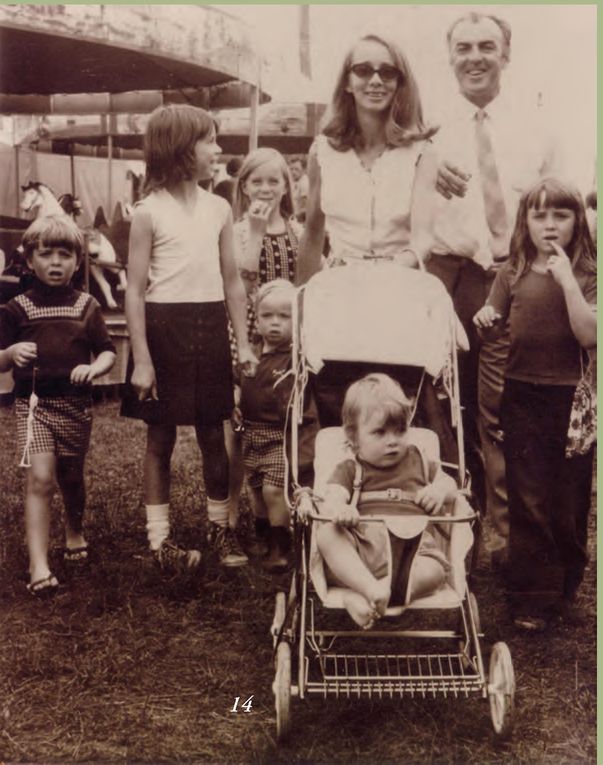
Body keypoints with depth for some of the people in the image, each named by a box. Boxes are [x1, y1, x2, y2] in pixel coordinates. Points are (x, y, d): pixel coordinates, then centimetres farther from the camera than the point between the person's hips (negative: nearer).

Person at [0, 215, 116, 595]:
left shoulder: (87, 306, 3)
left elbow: (108, 352, 5)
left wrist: (93, 368, -16)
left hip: (76, 404, 2)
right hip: (33, 403, -2)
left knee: (72, 477, 14)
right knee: (41, 478, -13)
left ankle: (75, 532, 42)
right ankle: (39, 566, -12)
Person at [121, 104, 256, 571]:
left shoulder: (219, 208, 6)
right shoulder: (150, 212, -6)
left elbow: (232, 281, 11)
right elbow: (135, 290, -7)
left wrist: (243, 342, 8)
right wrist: (141, 359, -12)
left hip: (209, 328, 4)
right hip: (164, 328, -4)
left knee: (214, 435, 11)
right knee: (161, 437, 6)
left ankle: (221, 525, 26)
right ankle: (160, 536, 17)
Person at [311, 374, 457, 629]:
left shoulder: (417, 461, 23)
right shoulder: (349, 470, 13)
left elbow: (450, 484, 33)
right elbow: (332, 498, -6)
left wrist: (440, 489, 6)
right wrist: (339, 510, -33)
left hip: (413, 546, 2)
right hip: (363, 547, -2)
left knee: (434, 571, -30)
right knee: (326, 534, -30)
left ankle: (362, 597, -30)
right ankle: (370, 587, -41)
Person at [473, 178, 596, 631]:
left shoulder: (586, 275, -2)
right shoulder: (513, 274, 3)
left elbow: (589, 335, -14)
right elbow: (494, 329, 10)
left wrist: (566, 278, -17)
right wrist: (485, 322, -12)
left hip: (571, 398, -1)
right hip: (523, 395, 1)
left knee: (571, 500, 8)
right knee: (529, 500, 4)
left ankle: (567, 588, 27)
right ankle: (533, 598, 14)